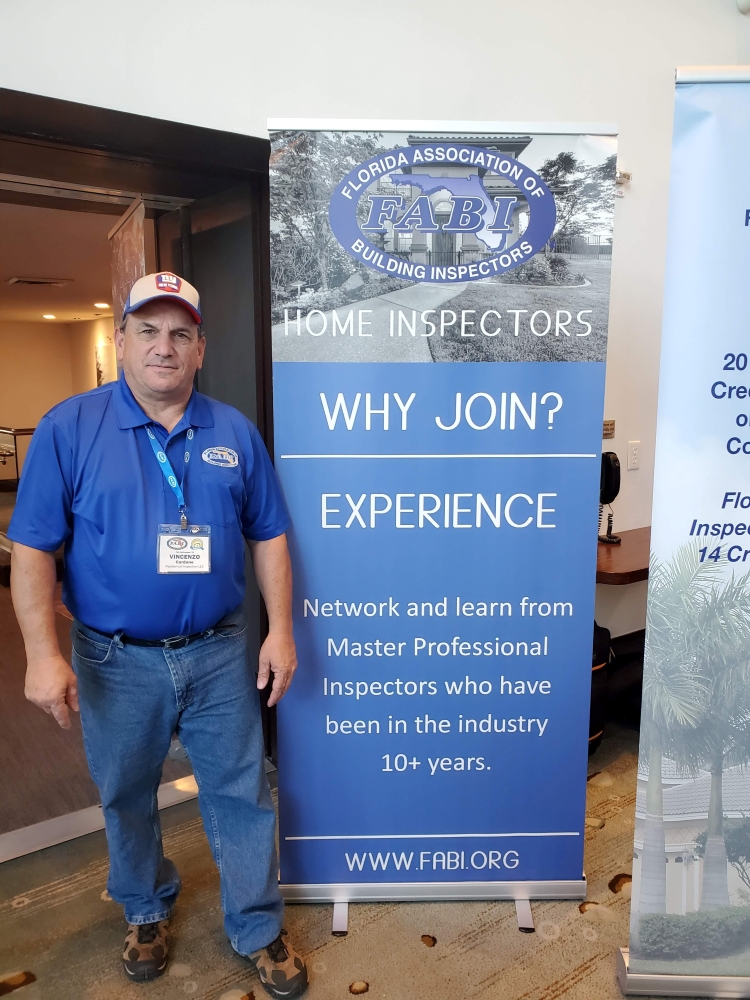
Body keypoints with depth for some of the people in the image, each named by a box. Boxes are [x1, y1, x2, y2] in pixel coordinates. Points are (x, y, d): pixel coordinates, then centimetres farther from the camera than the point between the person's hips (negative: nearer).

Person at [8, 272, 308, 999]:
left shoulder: (234, 432, 1)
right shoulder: (69, 428, -6)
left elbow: (268, 536, 3)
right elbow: (31, 548, -7)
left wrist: (280, 630, -1)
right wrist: (42, 654, -13)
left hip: (219, 654, 1)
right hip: (116, 662, -1)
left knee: (240, 792, 12)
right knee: (126, 796, 19)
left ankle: (258, 931, 34)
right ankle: (146, 913, 47)